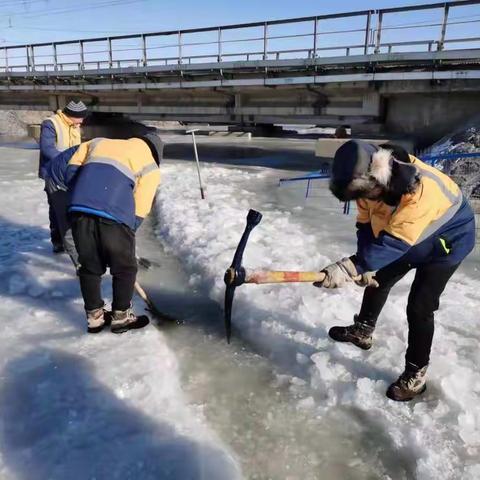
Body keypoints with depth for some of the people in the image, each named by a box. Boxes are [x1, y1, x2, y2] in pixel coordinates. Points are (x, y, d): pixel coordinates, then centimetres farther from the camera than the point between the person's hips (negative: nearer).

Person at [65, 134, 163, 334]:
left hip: (79, 209, 5)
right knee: (125, 268, 15)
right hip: (113, 215, -4)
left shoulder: (99, 142, 28)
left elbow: (72, 170, 21)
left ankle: (94, 317, 31)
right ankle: (121, 317, 26)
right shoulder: (150, 167, 15)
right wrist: (127, 233, 15)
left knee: (89, 266, 20)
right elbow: (140, 210, 7)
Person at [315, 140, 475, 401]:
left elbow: (396, 242, -45)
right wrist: (365, 266, -21)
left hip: (448, 238, -7)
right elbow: (366, 226, -11)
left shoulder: (420, 189, -43)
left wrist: (351, 267, -52)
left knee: (419, 306, -10)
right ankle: (362, 330, 37)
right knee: (378, 278, 14)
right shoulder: (372, 179, -20)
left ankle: (416, 373, 7)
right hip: (406, 237, 7)